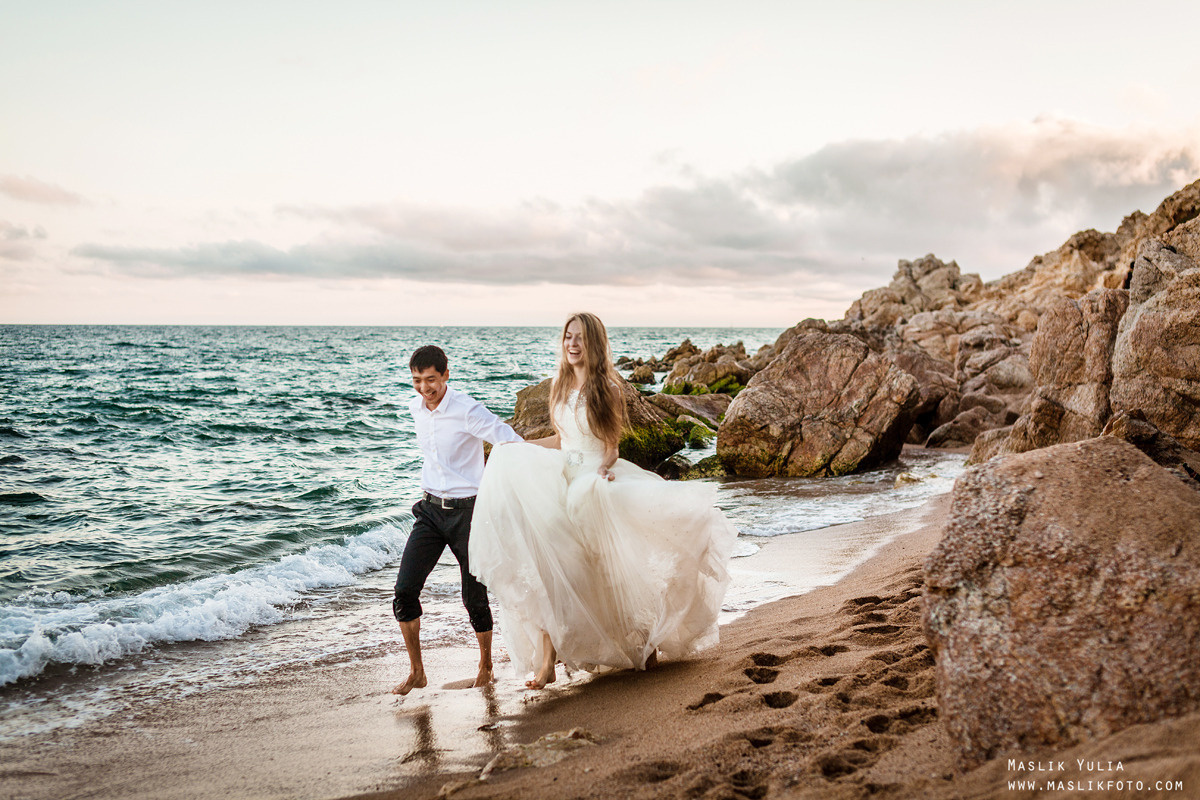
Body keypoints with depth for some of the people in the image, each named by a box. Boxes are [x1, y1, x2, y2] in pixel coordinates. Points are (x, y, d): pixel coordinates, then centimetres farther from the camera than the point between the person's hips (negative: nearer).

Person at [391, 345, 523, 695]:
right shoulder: (415, 408, 5)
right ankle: (416, 672, 11)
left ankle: (486, 666, 26)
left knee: (474, 597, 2)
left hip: (466, 511, -5)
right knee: (404, 592, -5)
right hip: (430, 509, 5)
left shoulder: (468, 411, -17)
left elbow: (514, 445, -16)